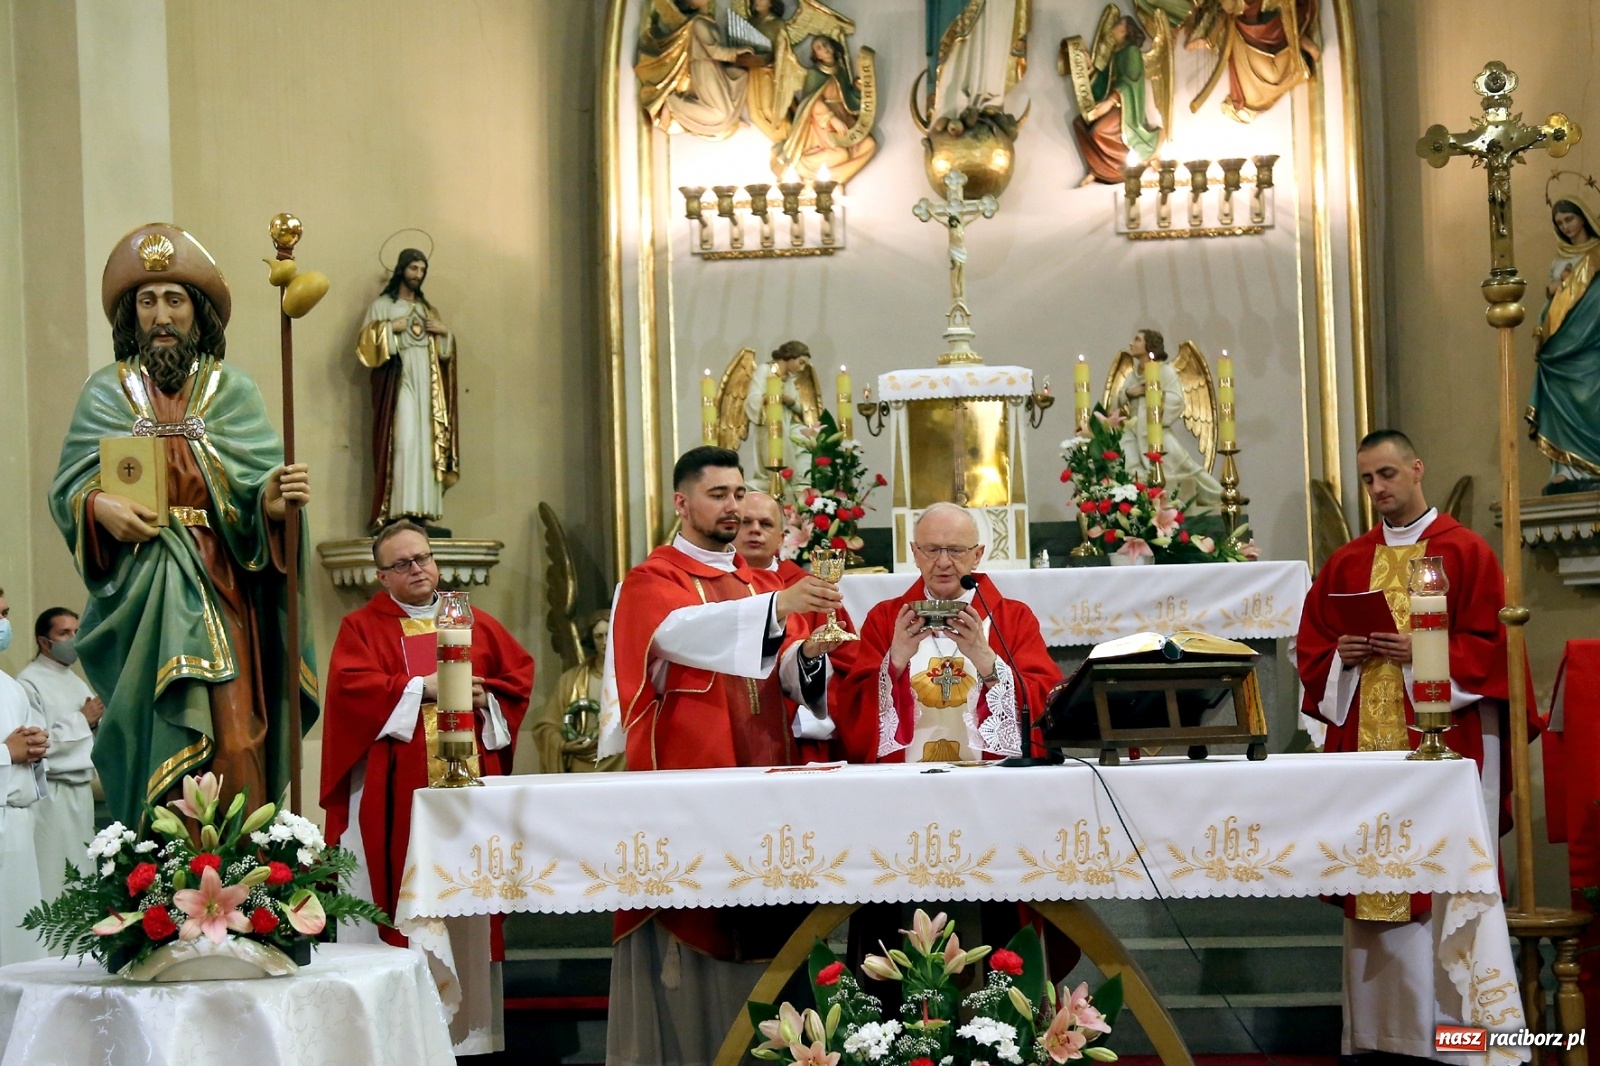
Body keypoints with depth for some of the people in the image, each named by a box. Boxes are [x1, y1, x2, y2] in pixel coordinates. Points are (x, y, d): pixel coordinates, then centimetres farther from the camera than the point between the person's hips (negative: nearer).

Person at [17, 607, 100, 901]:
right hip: (50, 793, -8)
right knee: (52, 878, -8)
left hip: (81, 789, 8)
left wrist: (97, 719, -1)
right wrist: (82, 719, -11)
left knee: (81, 875, 9)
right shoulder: (29, 683, -11)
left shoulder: (75, 681, 16)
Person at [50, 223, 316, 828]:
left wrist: (277, 500, -24)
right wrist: (99, 506, -17)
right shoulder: (106, 393, 11)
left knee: (233, 742, -10)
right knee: (156, 740, -4)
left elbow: (259, 485, -1)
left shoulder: (233, 393, 8)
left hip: (221, 594, 0)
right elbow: (66, 489, 6)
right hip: (141, 597, 0)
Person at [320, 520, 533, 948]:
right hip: (399, 791, -3)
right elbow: (350, 687, -10)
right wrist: (421, 687, -13)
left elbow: (521, 674, 15)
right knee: (405, 891, -7)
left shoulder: (476, 623, 17)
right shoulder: (362, 627, 6)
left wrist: (487, 697, -5)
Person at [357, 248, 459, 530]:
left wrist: (444, 332, 4)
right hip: (398, 380, -5)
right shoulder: (382, 305, 7)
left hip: (427, 381, 5)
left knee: (427, 441, -3)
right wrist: (391, 328, -12)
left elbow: (445, 350, 23)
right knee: (404, 439, -18)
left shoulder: (428, 309, 22)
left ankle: (423, 510, -4)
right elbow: (367, 342, -3)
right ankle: (400, 511, -22)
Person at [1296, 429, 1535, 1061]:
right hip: (1365, 739, 5)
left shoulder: (1465, 552, 1)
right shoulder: (1346, 564, 14)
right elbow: (1311, 647, 14)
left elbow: (1489, 643, -6)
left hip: (1444, 739, -4)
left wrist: (1420, 651, -17)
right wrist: (1343, 655, -6)